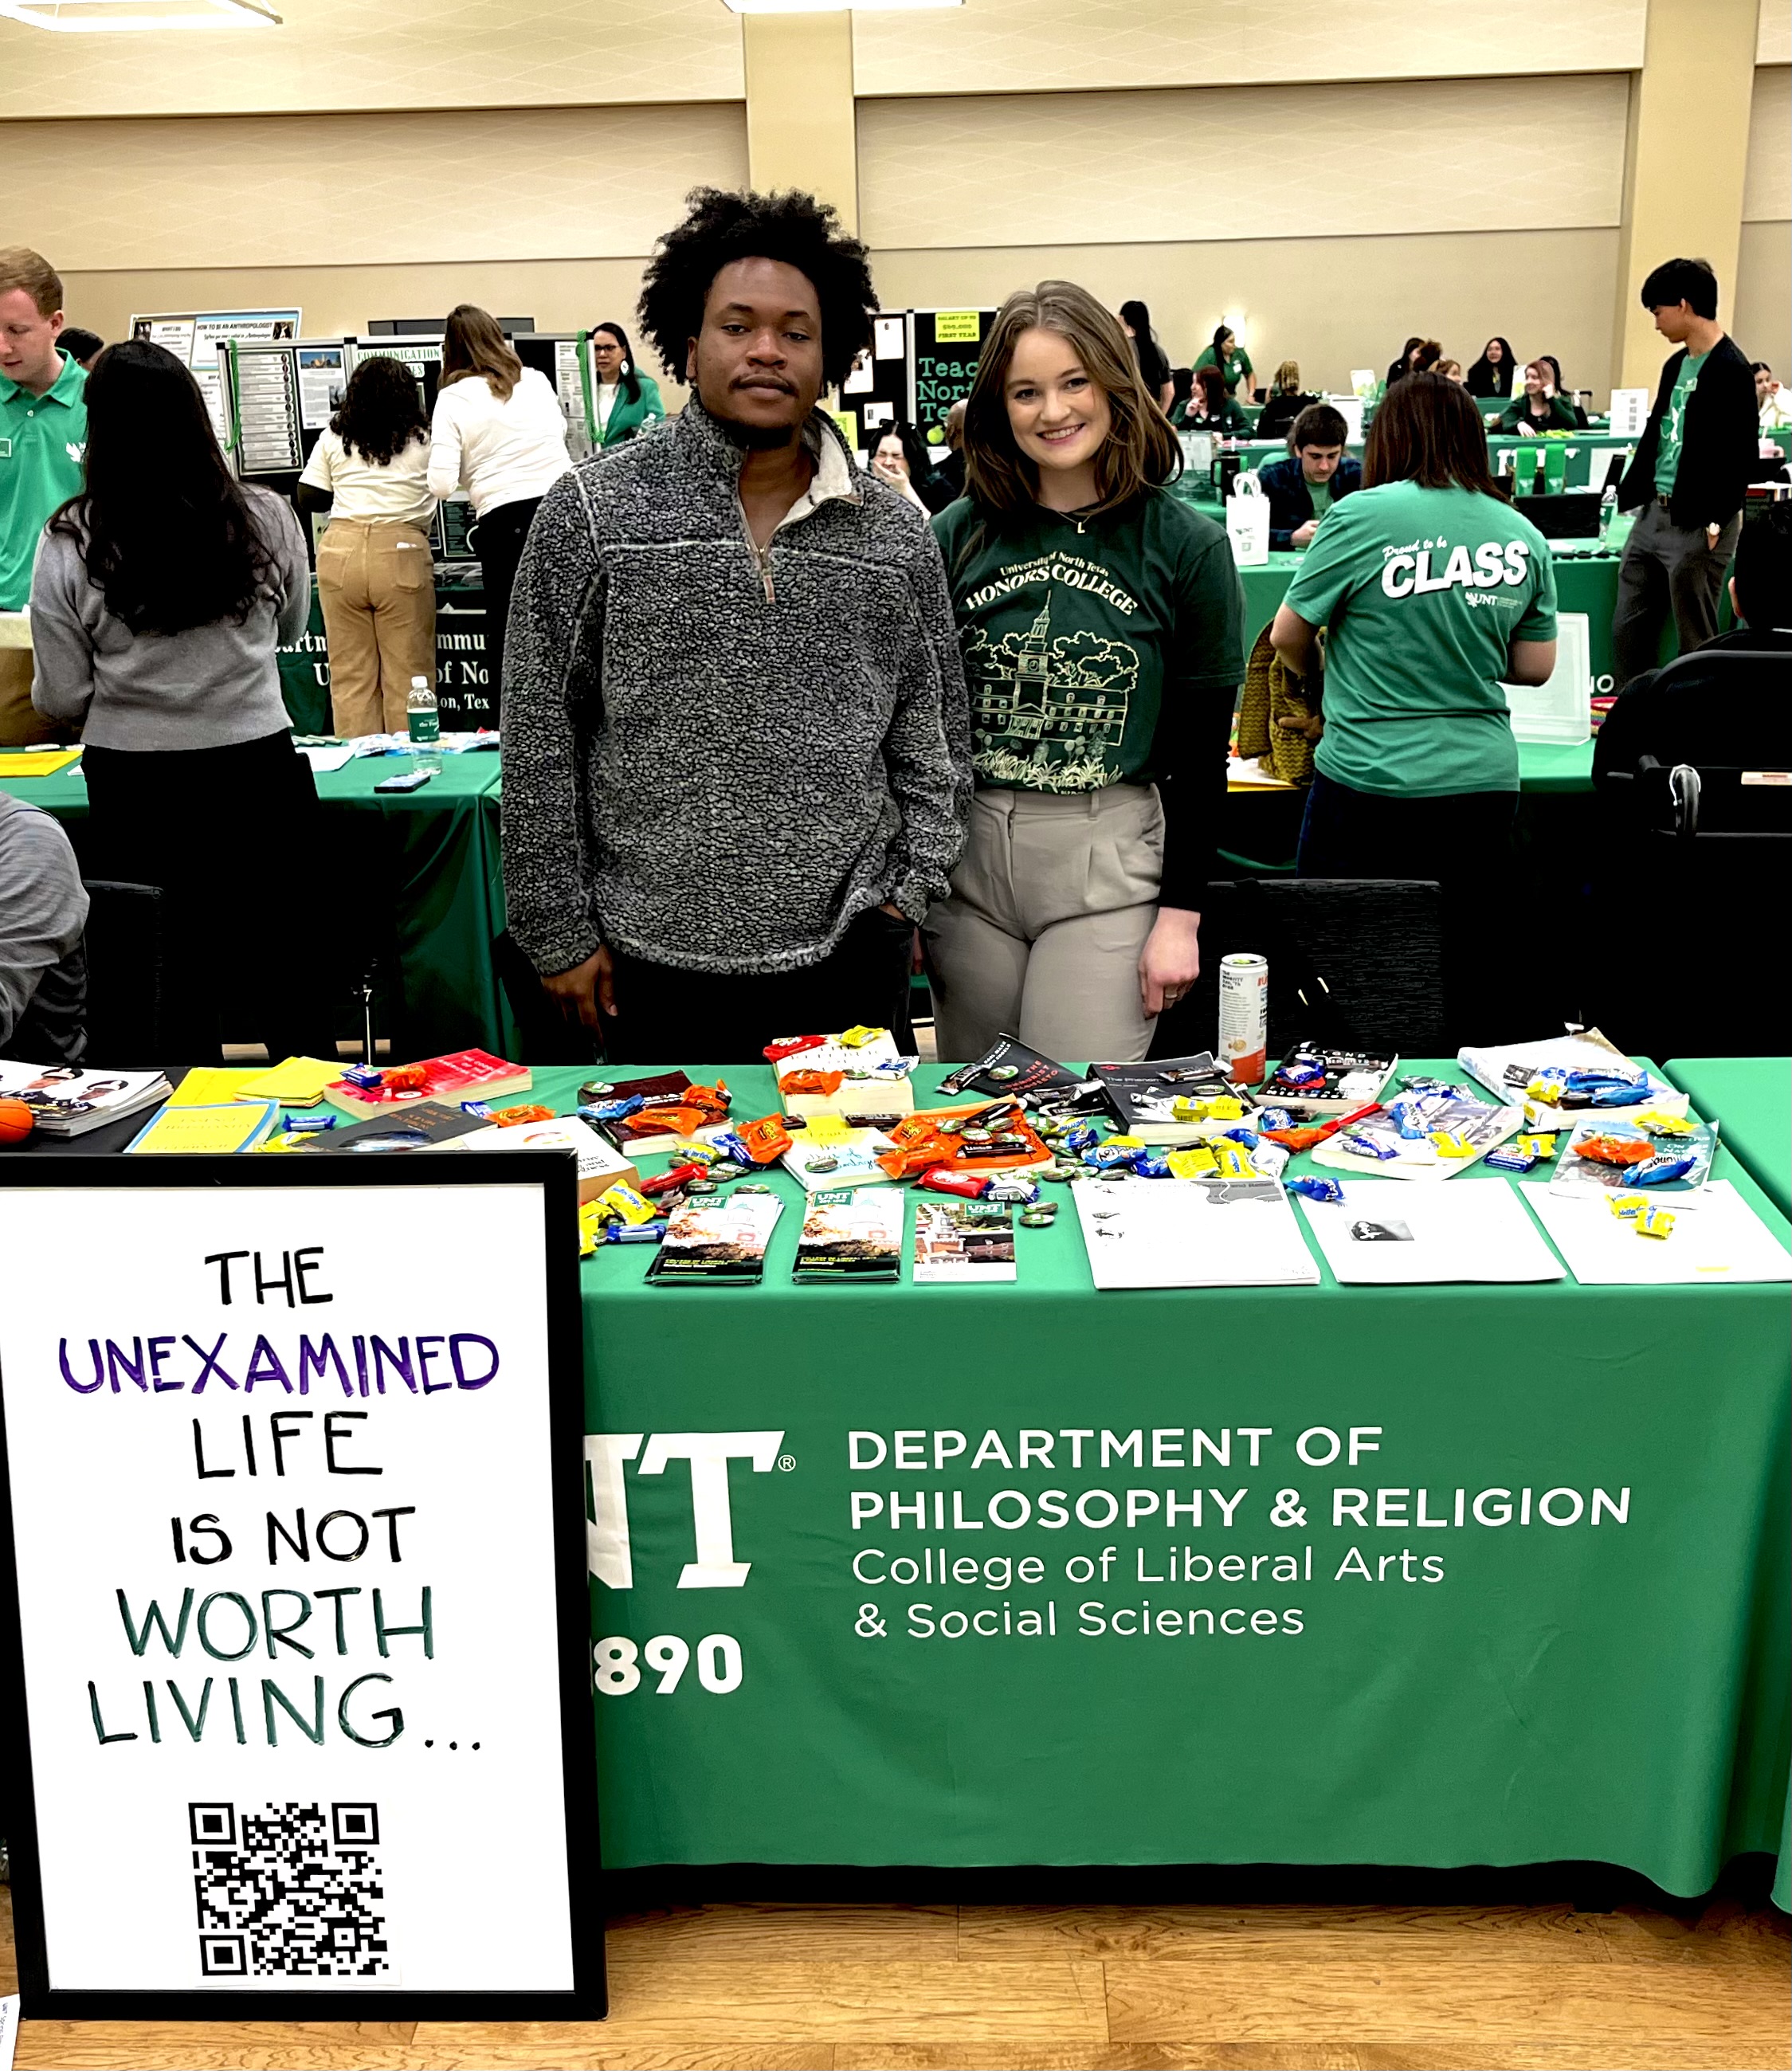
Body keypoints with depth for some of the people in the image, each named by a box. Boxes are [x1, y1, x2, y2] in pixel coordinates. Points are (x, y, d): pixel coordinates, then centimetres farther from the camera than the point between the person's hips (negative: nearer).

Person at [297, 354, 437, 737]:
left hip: (341, 551, 2)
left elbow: (307, 499, 9)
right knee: (408, 674, 2)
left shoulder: (334, 437, 9)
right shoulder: (424, 439, 7)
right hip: (401, 553, -2)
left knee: (349, 673, 6)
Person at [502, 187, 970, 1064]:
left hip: (848, 957, 2)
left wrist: (907, 890, 4)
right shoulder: (592, 512, -3)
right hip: (656, 963, -2)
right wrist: (561, 934, -2)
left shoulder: (896, 531, 5)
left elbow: (935, 735, 12)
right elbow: (539, 744, -1)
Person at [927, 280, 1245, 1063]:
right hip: (966, 852, 3)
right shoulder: (958, 535, 4)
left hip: (1111, 859, -2)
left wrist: (1181, 912, -5)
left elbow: (1202, 748, -1)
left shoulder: (1186, 545, -2)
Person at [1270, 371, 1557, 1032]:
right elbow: (1535, 667, 10)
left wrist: (1329, 675, 20)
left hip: (1370, 784, -4)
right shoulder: (1522, 536, 4)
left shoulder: (1365, 515, -9)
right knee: (1466, 974, 13)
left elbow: (1287, 637, -1)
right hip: (1485, 783, 4)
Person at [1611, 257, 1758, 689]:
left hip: (1697, 524, -9)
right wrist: (1626, 496, 17)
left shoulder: (1730, 371, -14)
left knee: (1696, 640, 1)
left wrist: (1714, 523, -18)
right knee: (1627, 628, 13)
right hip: (1653, 512, 9)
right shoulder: (1676, 365, 13)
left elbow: (1741, 456, -17)